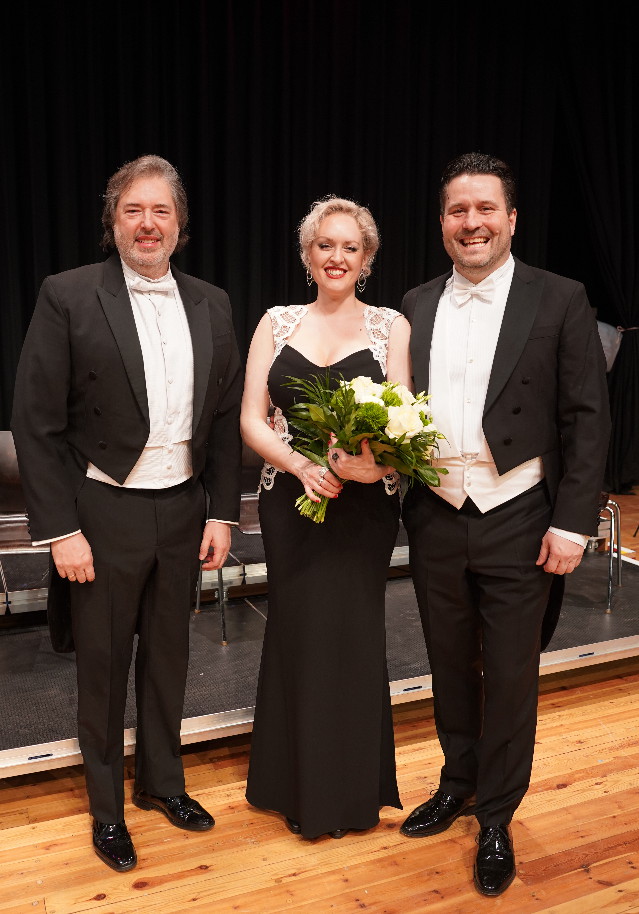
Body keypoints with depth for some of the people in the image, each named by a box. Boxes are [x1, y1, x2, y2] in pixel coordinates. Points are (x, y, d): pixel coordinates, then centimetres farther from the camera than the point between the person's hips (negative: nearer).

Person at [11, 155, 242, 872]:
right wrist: (60, 529, -13)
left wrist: (222, 512, 4)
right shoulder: (68, 297, -9)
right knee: (103, 667, 12)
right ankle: (106, 807, 35)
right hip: (103, 515, -4)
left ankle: (161, 782, 41)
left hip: (183, 511, 4)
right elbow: (36, 423, -10)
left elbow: (225, 417, 7)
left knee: (167, 657, 19)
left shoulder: (210, 305, 5)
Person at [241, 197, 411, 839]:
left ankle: (353, 788, 28)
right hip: (289, 502, 2)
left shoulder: (391, 326, 2)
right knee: (297, 632, 8)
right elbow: (252, 419, 0)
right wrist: (301, 465, -17)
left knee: (353, 633, 6)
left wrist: (373, 459, -27)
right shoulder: (277, 323, 6)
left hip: (364, 504, -1)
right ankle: (301, 786, 30)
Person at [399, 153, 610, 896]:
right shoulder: (417, 306, 7)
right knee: (450, 663, 18)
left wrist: (572, 523, -11)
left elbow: (587, 418, -6)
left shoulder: (558, 301, -4)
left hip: (517, 522, -3)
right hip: (435, 520, 4)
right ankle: (458, 784, 41)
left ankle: (496, 817, 30)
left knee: (509, 675, 8)